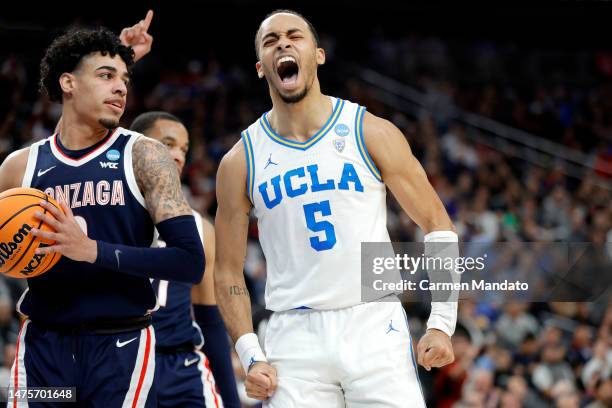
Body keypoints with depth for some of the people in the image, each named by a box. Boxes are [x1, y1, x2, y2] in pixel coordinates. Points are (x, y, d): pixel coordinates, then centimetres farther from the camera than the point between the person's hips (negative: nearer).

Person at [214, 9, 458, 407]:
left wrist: (442, 323, -3)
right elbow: (229, 272, 10)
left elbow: (437, 223, 5)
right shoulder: (240, 162, 5)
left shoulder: (372, 133, 2)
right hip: (295, 337, 1)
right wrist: (251, 357, -1)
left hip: (375, 328, -1)